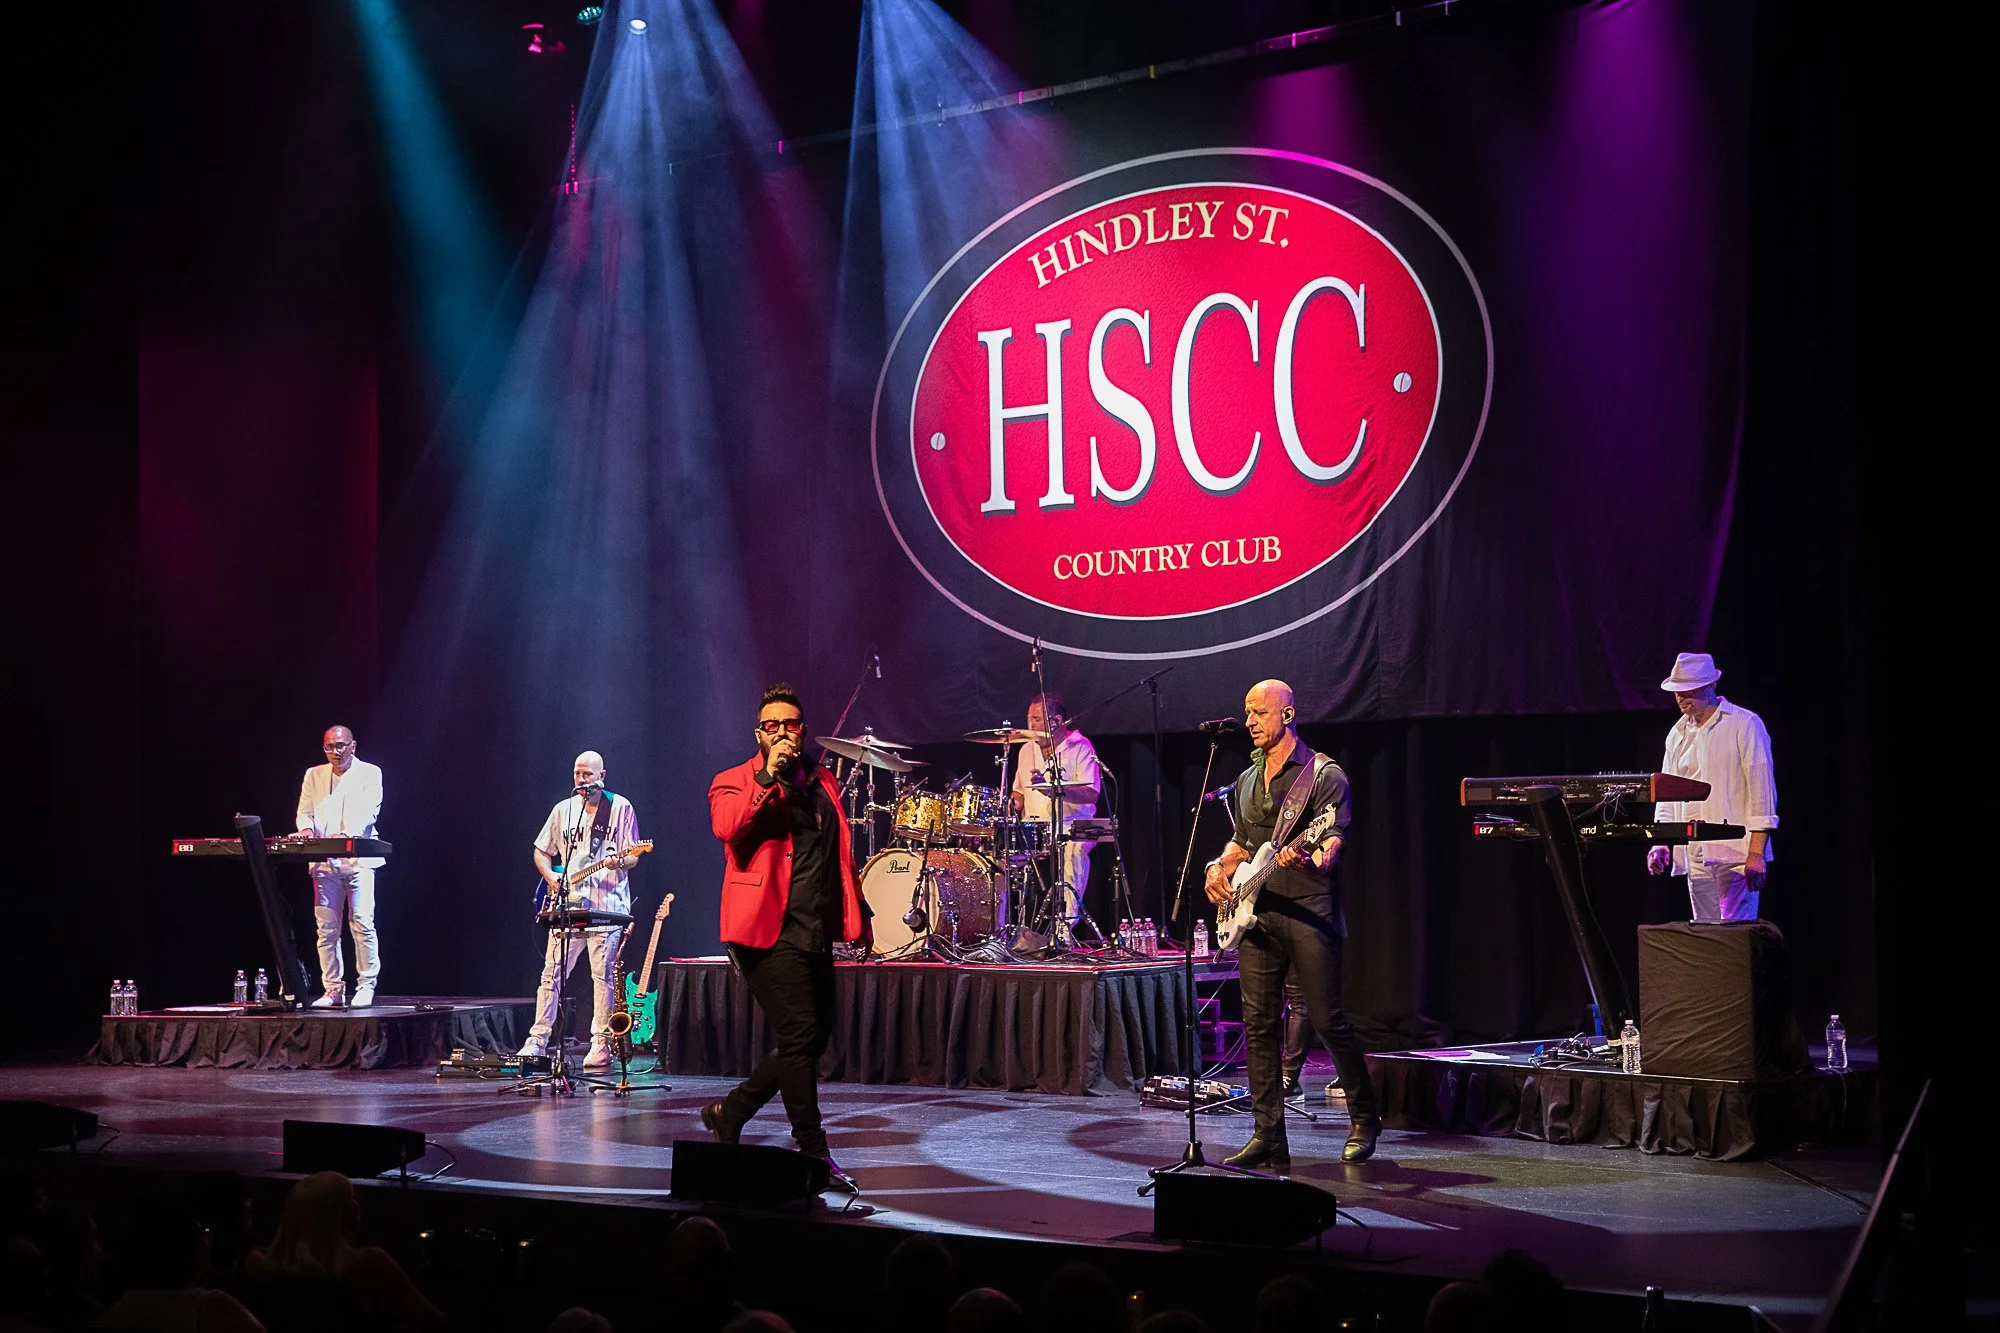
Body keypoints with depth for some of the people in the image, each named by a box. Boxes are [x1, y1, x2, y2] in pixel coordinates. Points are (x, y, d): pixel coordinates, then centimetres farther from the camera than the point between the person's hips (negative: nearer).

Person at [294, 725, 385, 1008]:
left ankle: (365, 987, -6)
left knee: (362, 923, -11)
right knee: (326, 927, 0)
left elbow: (369, 812, -7)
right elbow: (304, 812, 15)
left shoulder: (369, 773, 5)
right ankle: (332, 990, 5)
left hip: (358, 859, -4)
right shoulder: (314, 775, 17)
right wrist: (306, 828, -9)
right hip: (324, 860, 4)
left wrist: (347, 834, -25)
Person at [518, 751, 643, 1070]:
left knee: (603, 975, -4)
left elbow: (633, 856, 0)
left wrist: (618, 862, -22)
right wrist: (551, 877, 2)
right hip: (566, 904, 4)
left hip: (606, 904, -4)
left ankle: (601, 1045, 0)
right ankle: (538, 1040, 7)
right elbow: (541, 852, 21)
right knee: (552, 973, 2)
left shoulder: (620, 808, 2)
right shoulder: (564, 808, 13)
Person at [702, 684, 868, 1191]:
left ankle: (729, 1113, 25)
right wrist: (768, 775, -23)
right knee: (800, 1036, -11)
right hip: (769, 930, -7)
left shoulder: (822, 781, 18)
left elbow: (841, 853, 21)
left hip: (816, 932, 7)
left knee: (814, 1037, 10)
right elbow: (726, 827, -22)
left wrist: (856, 917, 16)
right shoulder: (735, 782, 0)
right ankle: (814, 1154, -3)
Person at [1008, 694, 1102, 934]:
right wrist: (1013, 805, 6)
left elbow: (1091, 795, -15)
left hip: (1070, 829, -5)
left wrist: (1050, 788, -28)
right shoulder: (1027, 749, 18)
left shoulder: (1080, 748, -2)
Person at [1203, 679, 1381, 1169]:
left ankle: (1364, 1119, 12)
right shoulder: (1247, 781, 18)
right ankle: (1269, 1136, 5)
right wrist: (1220, 867, 9)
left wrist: (1312, 860, -34)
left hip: (1308, 911, -6)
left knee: (1327, 1019, -7)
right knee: (1258, 1024, 2)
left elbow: (1332, 840, -13)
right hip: (1255, 914, 6)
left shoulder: (1325, 775, -3)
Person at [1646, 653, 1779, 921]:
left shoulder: (1744, 725, -3)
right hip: (1694, 857, 6)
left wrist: (1757, 852, -14)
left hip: (1735, 855, -6)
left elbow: (1762, 791, -7)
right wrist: (1660, 843, 6)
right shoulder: (1677, 734, 16)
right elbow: (1666, 793, 20)